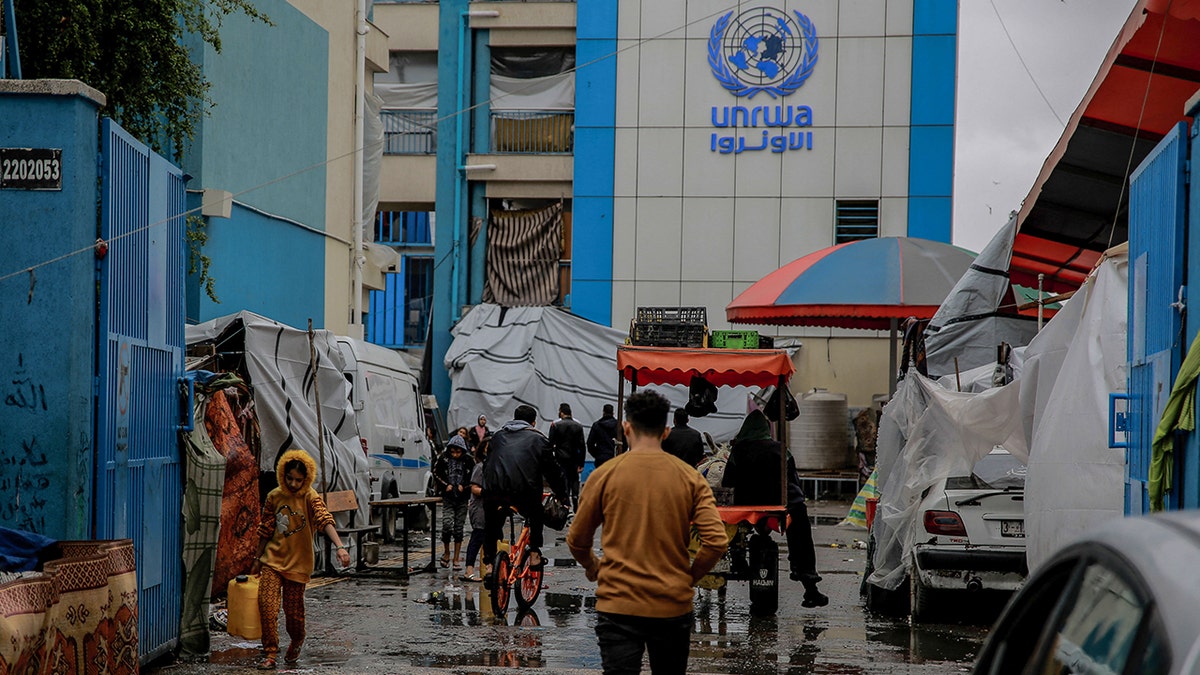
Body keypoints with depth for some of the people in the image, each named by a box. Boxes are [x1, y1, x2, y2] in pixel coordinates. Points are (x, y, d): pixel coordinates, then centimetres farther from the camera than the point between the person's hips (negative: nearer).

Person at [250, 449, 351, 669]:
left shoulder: (310, 498, -11)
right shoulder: (274, 497, 1)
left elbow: (325, 521, -27)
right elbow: (266, 530, 12)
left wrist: (340, 547, -41)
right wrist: (258, 558, 17)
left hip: (298, 562, -3)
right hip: (273, 559, 3)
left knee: (294, 609, 6)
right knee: (267, 604, -11)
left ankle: (297, 641, 37)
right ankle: (270, 653, -2)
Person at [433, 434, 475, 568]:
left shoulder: (468, 461, 0)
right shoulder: (443, 459, -1)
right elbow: (436, 474, 9)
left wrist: (464, 486, -6)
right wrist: (446, 485, -4)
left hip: (462, 498, 1)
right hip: (448, 498, -1)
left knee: (459, 528, 3)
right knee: (447, 524, -15)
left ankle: (456, 559, 10)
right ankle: (446, 552, 9)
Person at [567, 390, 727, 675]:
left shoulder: (604, 475, -3)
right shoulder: (690, 478, -1)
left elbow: (577, 541, 5)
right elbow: (716, 542, -8)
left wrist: (592, 568, 25)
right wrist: (688, 577, 8)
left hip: (618, 605, -2)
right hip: (673, 606, 2)